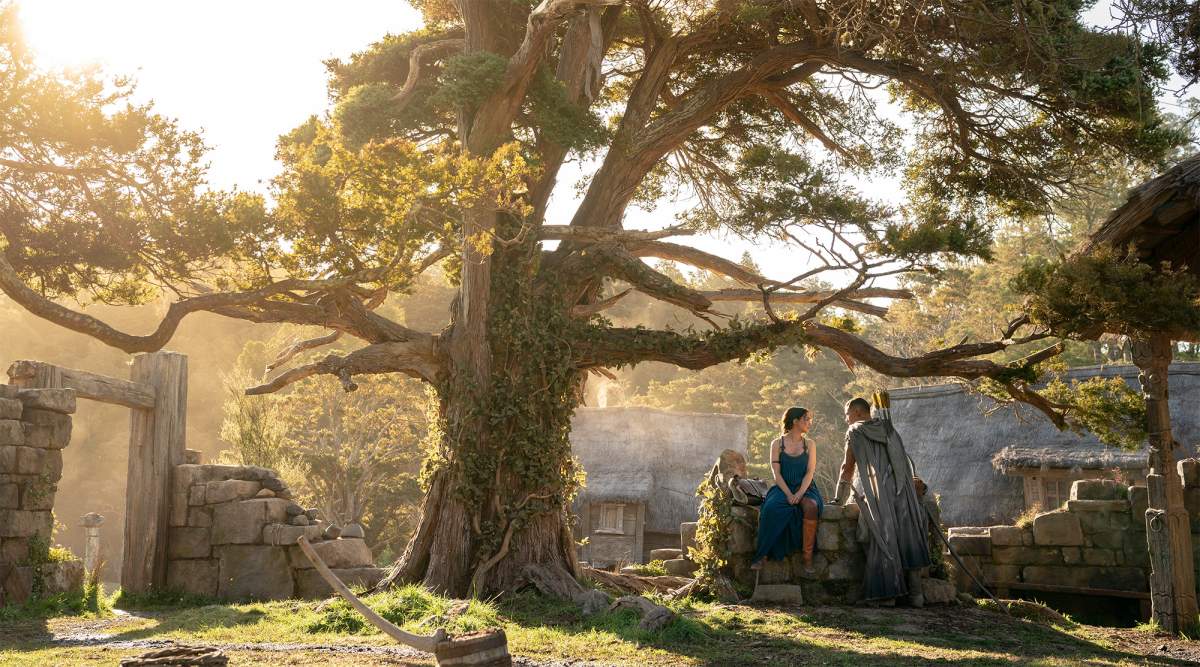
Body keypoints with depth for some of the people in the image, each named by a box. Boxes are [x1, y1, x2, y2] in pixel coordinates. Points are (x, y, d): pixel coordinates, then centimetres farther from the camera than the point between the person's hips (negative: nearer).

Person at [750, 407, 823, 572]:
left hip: (804, 488, 1)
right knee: (772, 508, -33)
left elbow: (810, 472, 0)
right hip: (783, 487, -1)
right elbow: (776, 473, -2)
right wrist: (788, 494, -17)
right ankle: (762, 554, -25)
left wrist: (800, 493, -17)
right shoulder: (777, 444, 5)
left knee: (811, 505, -34)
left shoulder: (809, 445, 10)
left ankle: (808, 556, -30)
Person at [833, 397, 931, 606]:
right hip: (903, 492, 5)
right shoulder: (889, 430, 22)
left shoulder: (855, 432, 7)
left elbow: (848, 467, 9)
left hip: (879, 497, -5)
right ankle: (915, 592, 4)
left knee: (882, 538, -3)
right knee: (908, 537, 5)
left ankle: (886, 592, -6)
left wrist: (840, 498, 18)